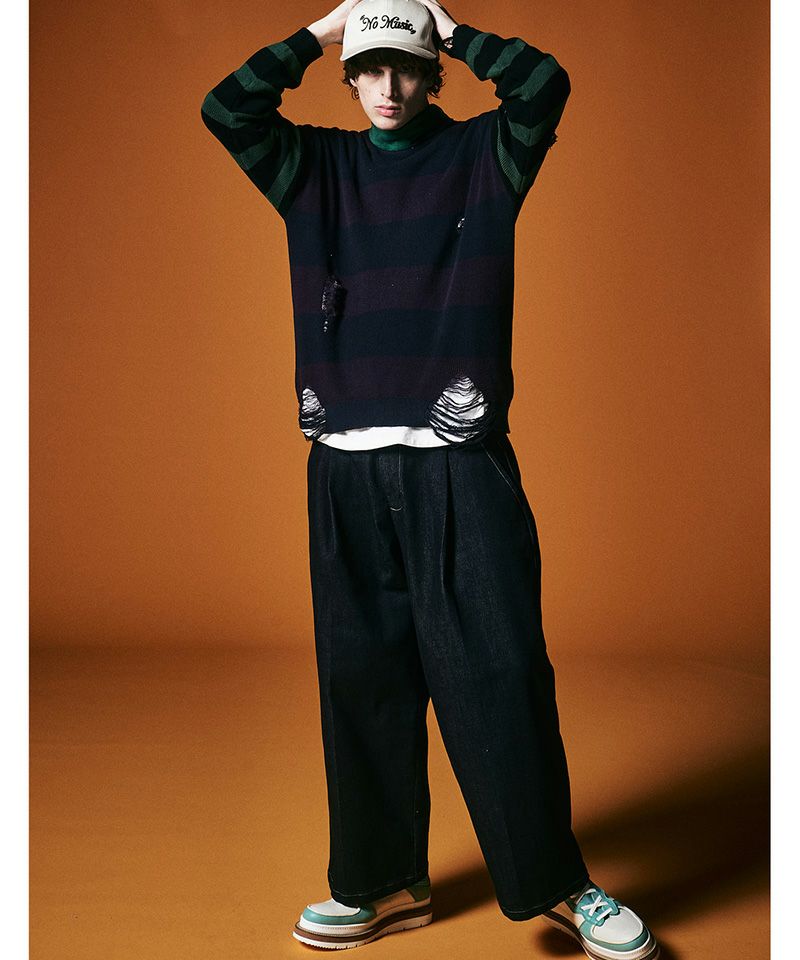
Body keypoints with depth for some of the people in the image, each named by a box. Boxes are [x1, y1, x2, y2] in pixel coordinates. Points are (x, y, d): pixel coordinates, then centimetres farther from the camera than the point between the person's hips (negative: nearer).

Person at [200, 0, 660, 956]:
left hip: (462, 466, -2)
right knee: (361, 676, 6)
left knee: (498, 674, -4)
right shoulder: (315, 168, 16)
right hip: (348, 471, 3)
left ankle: (553, 881, 10)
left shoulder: (481, 155, 10)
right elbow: (227, 108, 3)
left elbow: (545, 84, -7)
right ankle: (385, 882, 20)